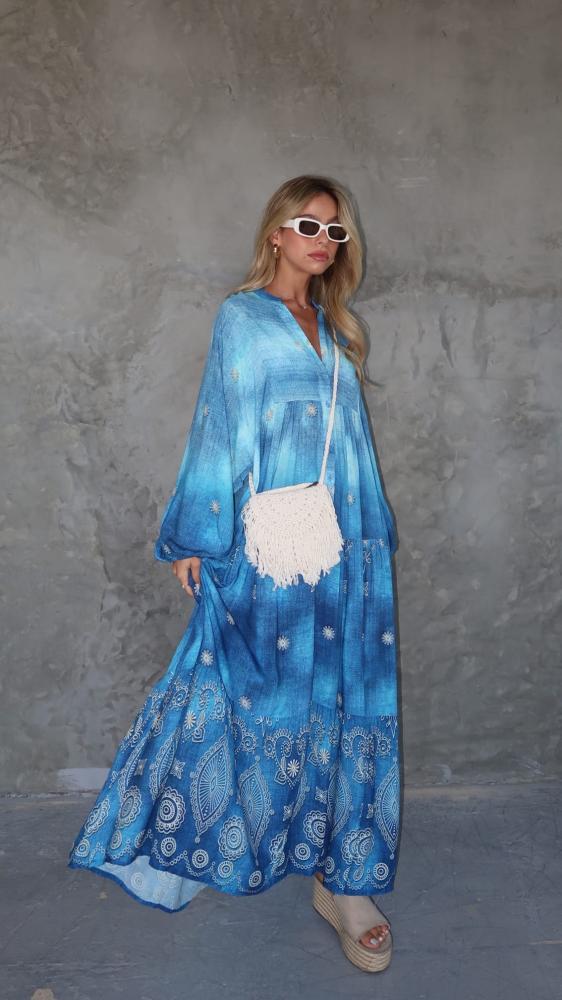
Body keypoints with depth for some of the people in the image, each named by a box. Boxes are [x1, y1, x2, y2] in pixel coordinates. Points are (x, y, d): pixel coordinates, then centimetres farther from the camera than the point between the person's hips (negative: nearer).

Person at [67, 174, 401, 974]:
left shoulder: (334, 329, 16)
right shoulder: (242, 318, 2)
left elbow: (353, 440, 17)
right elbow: (221, 431, -3)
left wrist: (376, 533, 16)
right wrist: (195, 540, -5)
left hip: (348, 549, 5)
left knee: (346, 699, 6)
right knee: (266, 691, 5)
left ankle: (343, 875, 19)